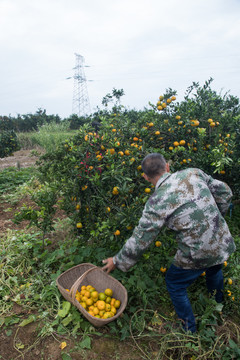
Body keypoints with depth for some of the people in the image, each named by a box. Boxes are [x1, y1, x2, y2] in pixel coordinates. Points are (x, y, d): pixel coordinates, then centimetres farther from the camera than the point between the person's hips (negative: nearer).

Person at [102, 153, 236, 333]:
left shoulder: (156, 203, -19)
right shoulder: (193, 173, -7)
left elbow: (139, 241, -13)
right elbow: (224, 192, 6)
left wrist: (117, 261, 4)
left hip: (197, 256, -6)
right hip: (223, 242, 7)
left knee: (175, 284, 22)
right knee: (214, 270, 38)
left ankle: (189, 330, 41)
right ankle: (218, 304, 68)